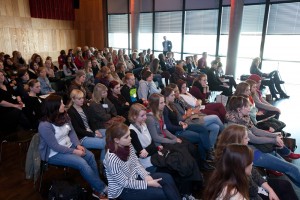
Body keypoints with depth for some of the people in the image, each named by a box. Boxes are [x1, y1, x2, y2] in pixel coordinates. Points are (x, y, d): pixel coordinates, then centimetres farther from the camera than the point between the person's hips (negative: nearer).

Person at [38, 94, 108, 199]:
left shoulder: (64, 116, -2)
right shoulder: (45, 126, -24)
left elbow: (72, 132, 4)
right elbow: (55, 147, -23)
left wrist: (78, 145, -12)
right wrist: (74, 151, -21)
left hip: (68, 146, 7)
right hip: (54, 154, -7)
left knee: (90, 156, -13)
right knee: (81, 163, -24)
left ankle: (97, 188, -5)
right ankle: (101, 188, -10)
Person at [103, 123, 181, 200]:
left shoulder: (127, 145, -10)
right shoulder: (112, 159, -31)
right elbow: (125, 183, -23)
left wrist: (146, 176, -12)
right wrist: (148, 183, -19)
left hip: (135, 176, 7)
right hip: (123, 189, -7)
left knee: (167, 178, -4)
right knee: (161, 193, -17)